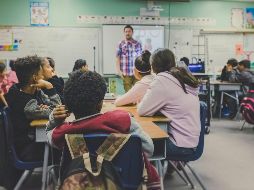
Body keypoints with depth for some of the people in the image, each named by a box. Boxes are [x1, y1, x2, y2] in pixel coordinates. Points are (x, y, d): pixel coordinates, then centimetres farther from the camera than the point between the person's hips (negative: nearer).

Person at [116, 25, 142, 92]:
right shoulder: (121, 44, 4)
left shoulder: (137, 44, 8)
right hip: (126, 73, -1)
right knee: (128, 91, 1)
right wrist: (119, 70, -6)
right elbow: (118, 58, 3)